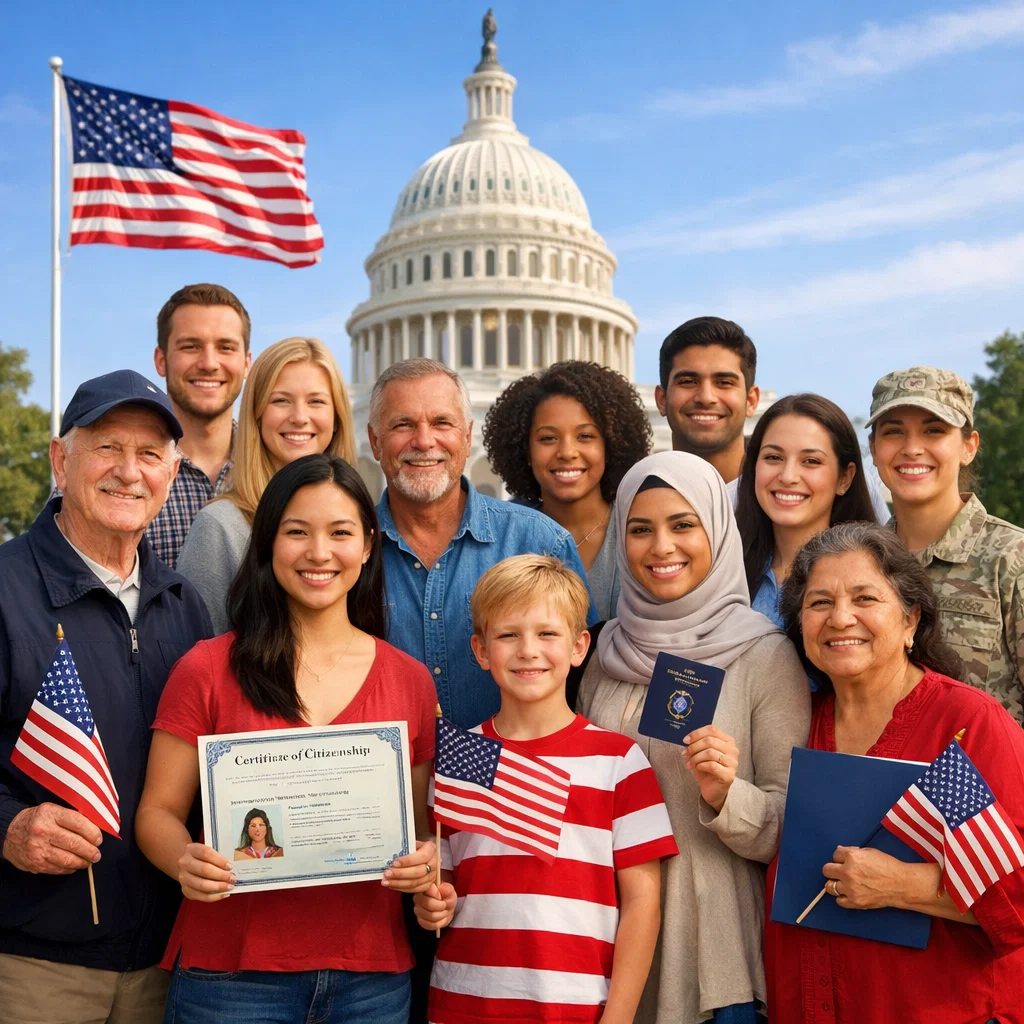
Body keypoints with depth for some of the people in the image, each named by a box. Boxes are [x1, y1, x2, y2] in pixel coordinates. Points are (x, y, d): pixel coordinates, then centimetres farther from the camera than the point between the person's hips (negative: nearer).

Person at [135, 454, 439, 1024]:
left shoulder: (411, 682, 5)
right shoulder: (207, 670, -2)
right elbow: (159, 811, 0)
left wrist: (425, 862, -8)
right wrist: (184, 862, -19)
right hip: (231, 971, -2)